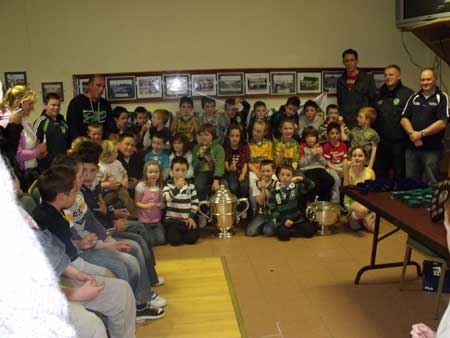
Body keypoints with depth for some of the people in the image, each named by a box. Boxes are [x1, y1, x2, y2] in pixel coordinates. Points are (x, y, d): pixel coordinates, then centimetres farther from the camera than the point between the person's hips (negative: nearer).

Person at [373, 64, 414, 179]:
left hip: (399, 142, -6)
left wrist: (410, 135, -16)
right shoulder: (380, 95, 15)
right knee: (379, 175, 12)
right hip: (382, 143, 6)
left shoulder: (407, 94, -6)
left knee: (400, 175, 5)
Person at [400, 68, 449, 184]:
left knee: (432, 183, 1)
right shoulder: (413, 97, 13)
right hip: (412, 147, 4)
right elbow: (404, 119, 6)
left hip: (432, 149, -4)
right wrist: (412, 133, -11)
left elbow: (442, 123, -11)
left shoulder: (442, 98, 0)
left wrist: (421, 133, -15)